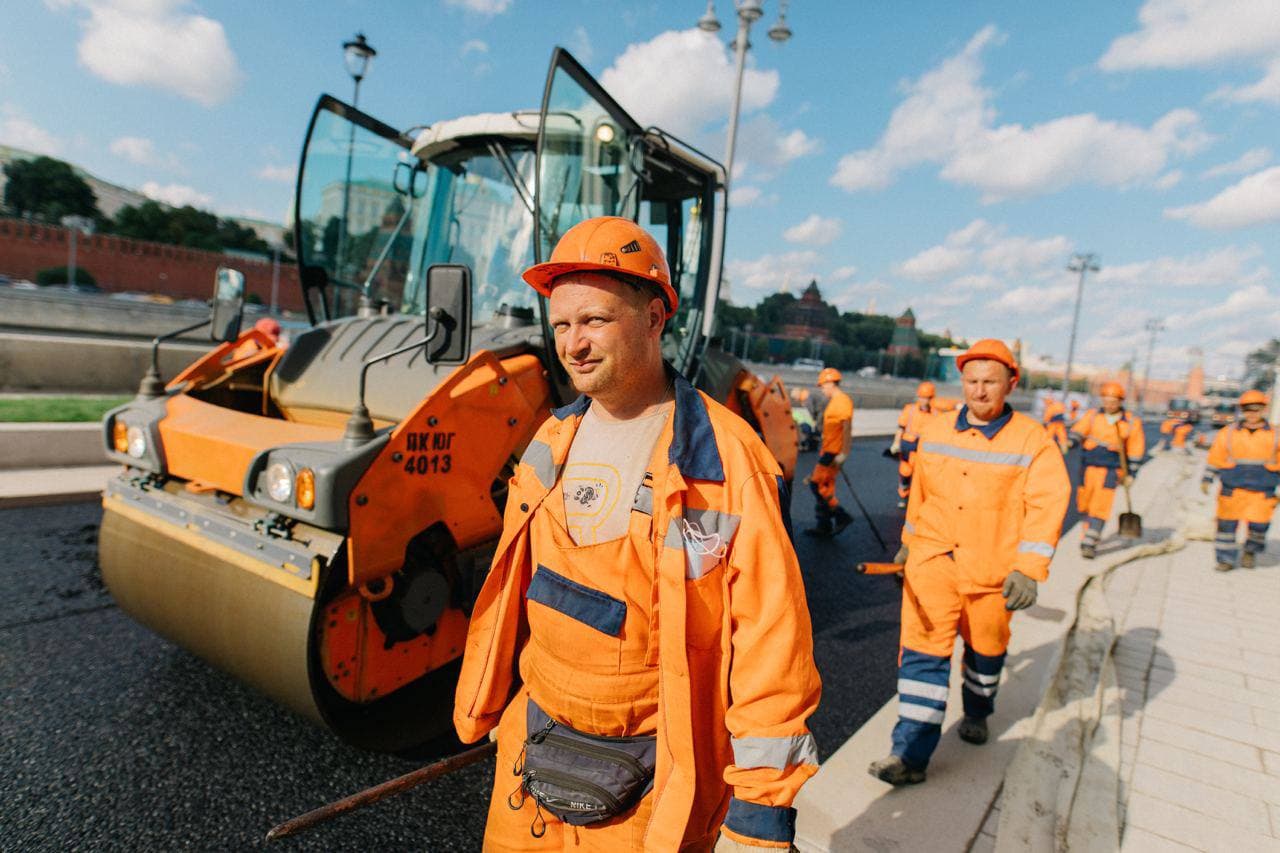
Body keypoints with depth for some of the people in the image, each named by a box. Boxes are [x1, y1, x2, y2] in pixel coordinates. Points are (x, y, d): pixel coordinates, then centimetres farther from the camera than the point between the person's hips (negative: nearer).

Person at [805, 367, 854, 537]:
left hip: (834, 452, -10)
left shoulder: (843, 401, -14)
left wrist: (843, 454, -23)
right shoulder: (834, 401, 16)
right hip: (827, 451, 10)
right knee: (826, 487, 12)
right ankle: (823, 526, 17)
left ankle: (841, 516, -1)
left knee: (816, 484, -10)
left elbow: (847, 429, -20)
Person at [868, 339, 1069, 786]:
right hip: (933, 560, 1)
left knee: (986, 646, 18)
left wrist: (1029, 568, -22)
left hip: (992, 569, -1)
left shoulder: (1033, 440, -7)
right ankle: (911, 753, 1)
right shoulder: (935, 430, 2)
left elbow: (1046, 505, -13)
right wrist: (909, 541, 20)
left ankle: (976, 712, 48)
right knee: (923, 648, -5)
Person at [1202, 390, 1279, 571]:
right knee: (1227, 524, 1)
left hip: (1262, 491, 0)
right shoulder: (1228, 433, 5)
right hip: (1232, 489, 0)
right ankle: (1226, 559, 13)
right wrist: (1207, 479, 3)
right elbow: (1214, 457, 8)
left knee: (1258, 524, -4)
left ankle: (1251, 551, 25)